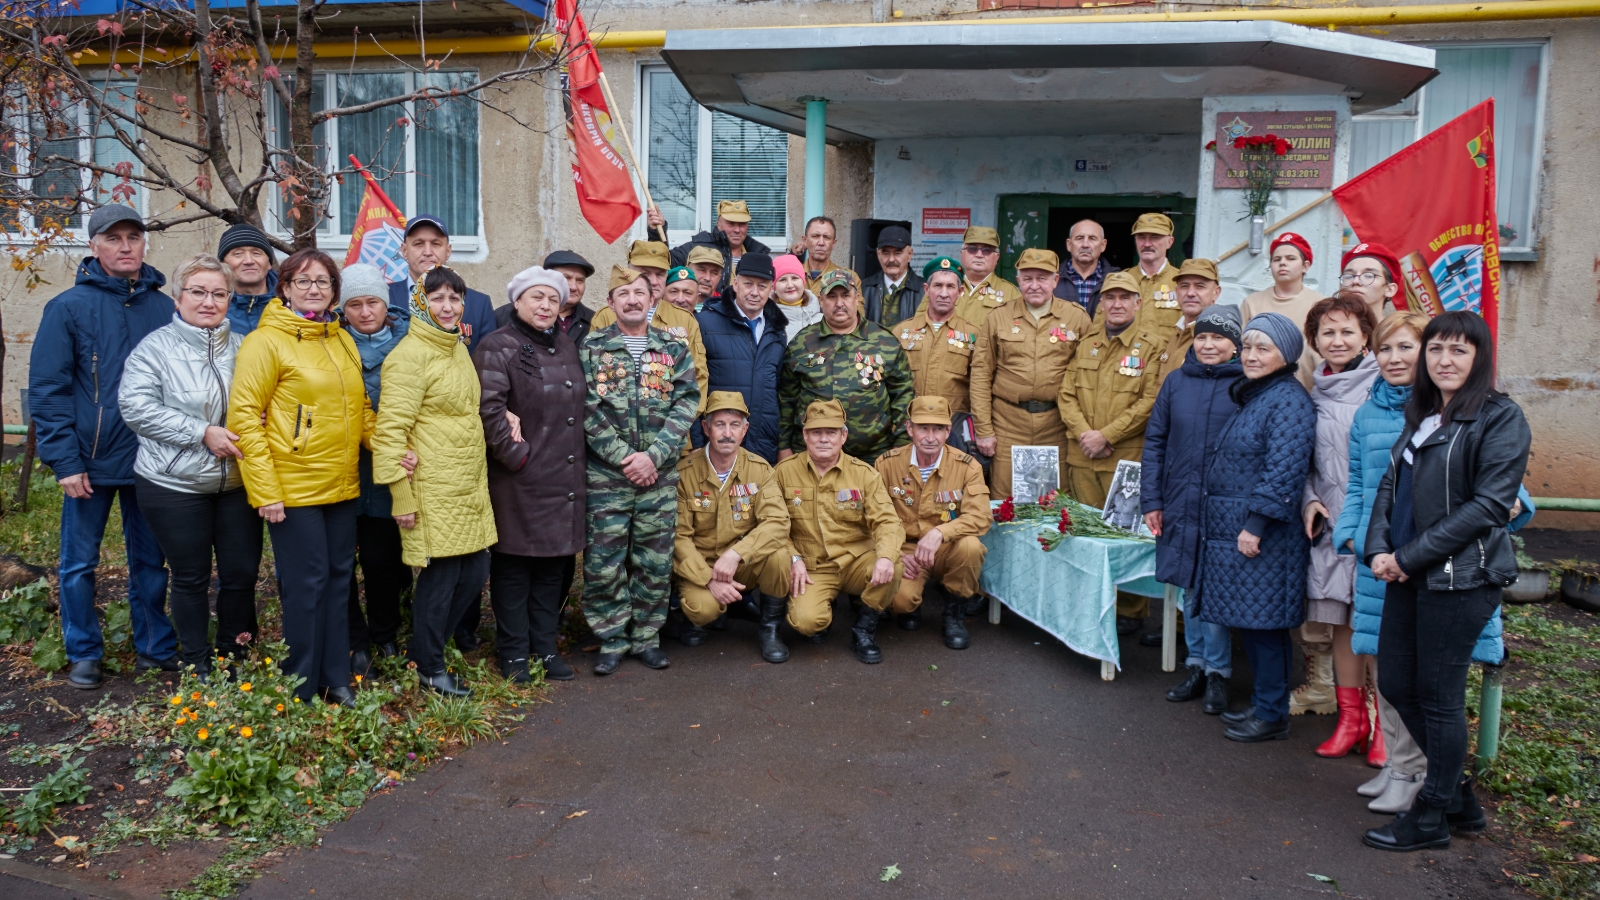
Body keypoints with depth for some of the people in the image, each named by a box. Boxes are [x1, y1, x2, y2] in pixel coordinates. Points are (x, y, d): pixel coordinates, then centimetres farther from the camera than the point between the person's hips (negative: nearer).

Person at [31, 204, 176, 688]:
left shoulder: (164, 308, 4)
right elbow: (47, 389, -7)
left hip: (151, 461, 2)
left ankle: (156, 647, 26)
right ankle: (83, 653, 24)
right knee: (80, 562, 8)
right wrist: (65, 461, -12)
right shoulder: (69, 307, -5)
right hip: (89, 462, -2)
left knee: (150, 560, 13)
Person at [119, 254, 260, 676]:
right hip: (174, 486, -3)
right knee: (190, 576, 8)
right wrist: (202, 432, -21)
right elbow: (136, 405, -15)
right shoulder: (156, 347, -6)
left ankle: (234, 654, 27)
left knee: (242, 572, 8)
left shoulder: (242, 348, 7)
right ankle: (197, 663, 24)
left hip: (238, 483, 4)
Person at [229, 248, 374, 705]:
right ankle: (302, 689, 15)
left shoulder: (342, 340, 12)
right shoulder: (266, 341, -8)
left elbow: (360, 407, 18)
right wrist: (265, 490, -16)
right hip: (293, 489, -6)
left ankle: (336, 679, 25)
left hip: (342, 486, 6)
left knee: (338, 577, 12)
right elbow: (243, 415, -12)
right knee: (306, 583, 0)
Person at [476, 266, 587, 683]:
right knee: (514, 566, 3)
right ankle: (513, 653, 15)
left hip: (566, 478, 6)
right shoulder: (499, 347, -7)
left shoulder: (567, 346, 15)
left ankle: (545, 647, 23)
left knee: (556, 565, 11)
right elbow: (489, 408, -17)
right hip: (520, 481, -6)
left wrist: (580, 458, 13)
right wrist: (517, 455, -16)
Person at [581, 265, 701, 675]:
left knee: (655, 560, 7)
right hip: (606, 472, -1)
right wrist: (623, 457, -13)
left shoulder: (674, 348, 7)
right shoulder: (591, 347, 3)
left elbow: (687, 403, -1)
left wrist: (653, 455, -12)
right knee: (603, 562, 0)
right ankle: (612, 639, 16)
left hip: (659, 473, 2)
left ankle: (647, 636, 22)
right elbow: (588, 410, -5)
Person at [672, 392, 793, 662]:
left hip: (745, 567, 2)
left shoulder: (759, 469, -6)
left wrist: (735, 554, -32)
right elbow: (678, 536, -12)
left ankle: (769, 628, -3)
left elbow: (777, 522, -18)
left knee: (778, 553, -28)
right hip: (699, 567, -2)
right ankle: (697, 618, 7)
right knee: (705, 607, -33)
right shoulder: (685, 472, -11)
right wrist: (709, 579, -24)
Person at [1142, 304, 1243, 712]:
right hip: (1181, 504, 4)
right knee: (1190, 587, 12)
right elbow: (1155, 441, 8)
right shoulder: (1176, 381, 7)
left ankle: (1218, 671, 17)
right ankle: (1196, 665, 25)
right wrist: (1151, 500, 3)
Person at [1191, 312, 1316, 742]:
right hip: (1232, 529, 9)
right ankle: (1261, 703, 26)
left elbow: (1282, 472, -21)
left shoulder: (1289, 401, -14)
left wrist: (1255, 525, -23)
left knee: (1262, 623, -2)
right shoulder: (1252, 396, 16)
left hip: (1261, 535, -9)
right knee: (1246, 621, 15)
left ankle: (1272, 715, 10)